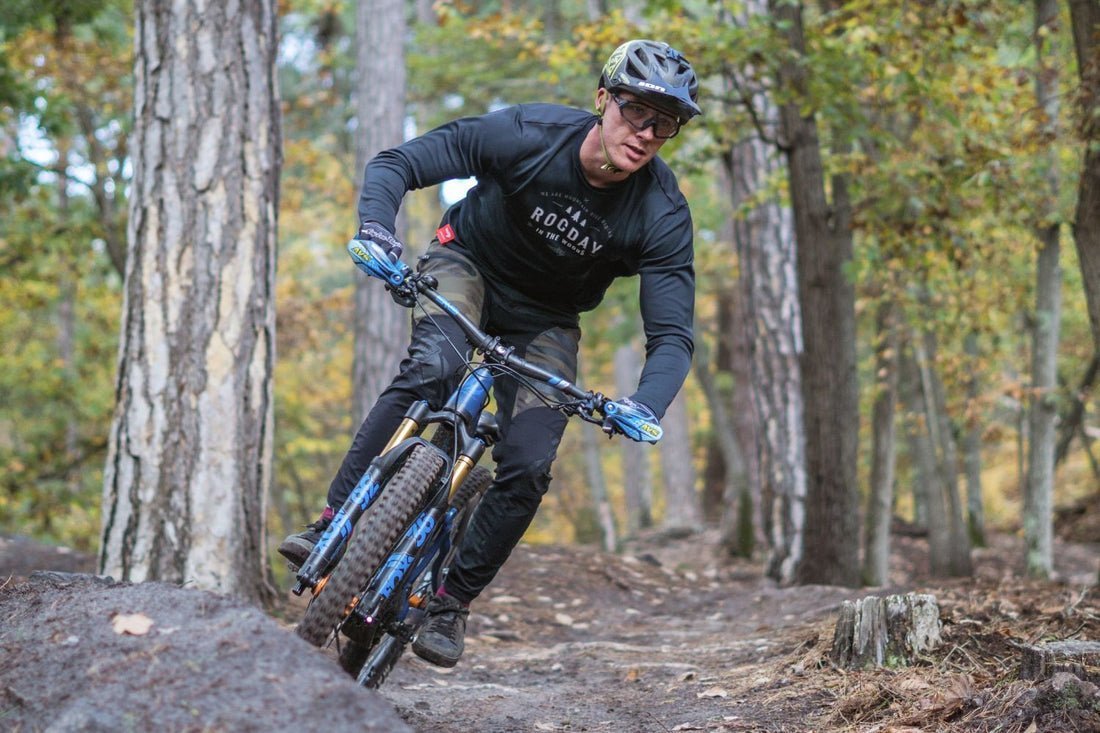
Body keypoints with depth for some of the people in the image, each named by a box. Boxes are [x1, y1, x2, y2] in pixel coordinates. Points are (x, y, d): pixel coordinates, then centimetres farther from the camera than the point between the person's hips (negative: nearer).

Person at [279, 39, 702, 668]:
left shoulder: (662, 215, -25)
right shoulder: (528, 135, -28)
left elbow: (673, 336, -26)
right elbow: (395, 165, -23)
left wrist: (644, 407, -46)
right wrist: (376, 230, -43)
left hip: (543, 323, 2)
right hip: (468, 262, -2)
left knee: (529, 466, -15)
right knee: (433, 367, -34)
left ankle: (453, 600, 3)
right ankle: (333, 525, -29)